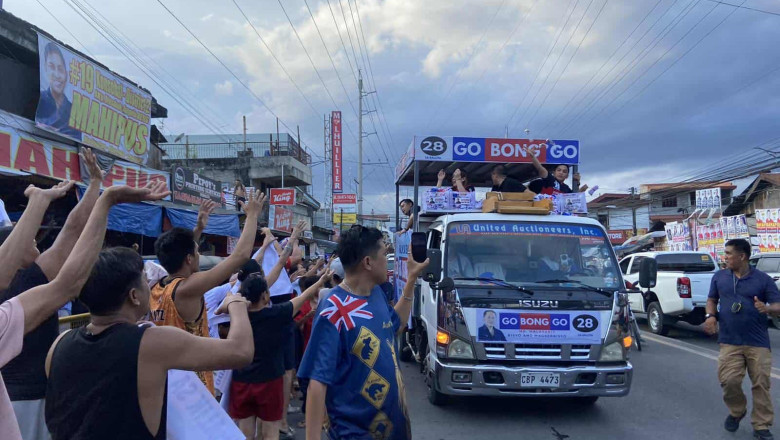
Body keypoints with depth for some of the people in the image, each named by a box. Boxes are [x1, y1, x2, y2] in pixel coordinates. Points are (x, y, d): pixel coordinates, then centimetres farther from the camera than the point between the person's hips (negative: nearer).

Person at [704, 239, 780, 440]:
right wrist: (710, 315, -3)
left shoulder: (763, 279, -1)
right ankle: (736, 412, 24)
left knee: (761, 384, 3)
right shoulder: (719, 277, 7)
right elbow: (712, 299, 16)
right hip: (729, 342, 1)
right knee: (728, 381, -6)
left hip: (758, 343, -1)